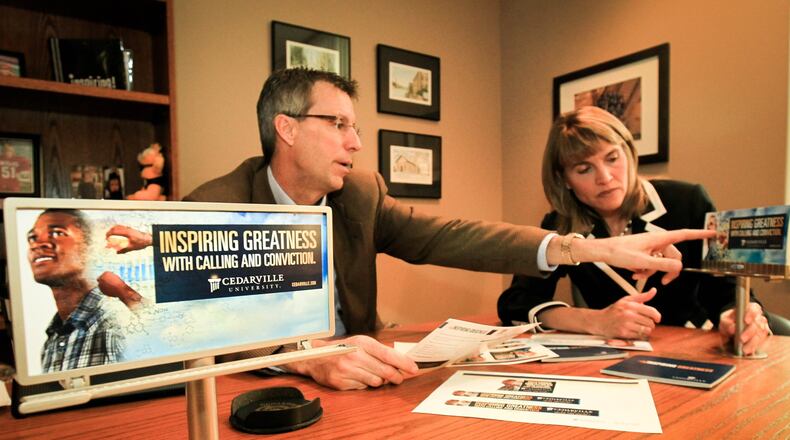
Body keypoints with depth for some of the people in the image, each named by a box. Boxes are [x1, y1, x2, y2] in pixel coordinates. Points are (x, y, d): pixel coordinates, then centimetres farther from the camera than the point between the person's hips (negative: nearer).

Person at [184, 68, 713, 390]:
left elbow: (448, 237, -10)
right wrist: (308, 355, -40)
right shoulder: (216, 206, -11)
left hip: (354, 386, 3)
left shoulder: (360, 193, 0)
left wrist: (595, 248, -19)